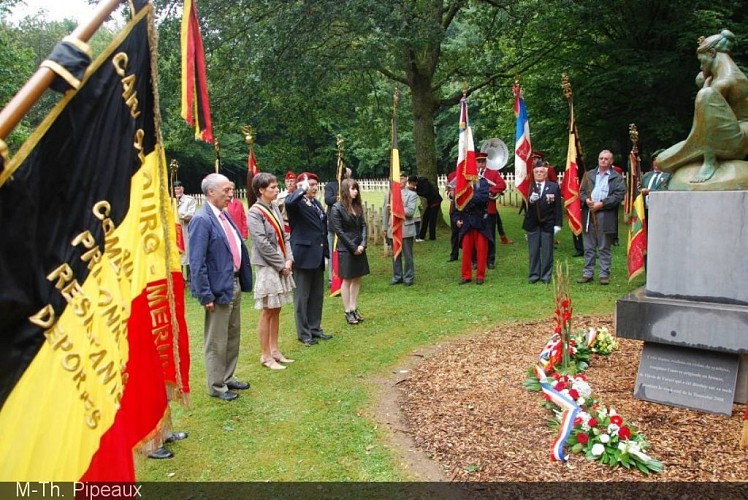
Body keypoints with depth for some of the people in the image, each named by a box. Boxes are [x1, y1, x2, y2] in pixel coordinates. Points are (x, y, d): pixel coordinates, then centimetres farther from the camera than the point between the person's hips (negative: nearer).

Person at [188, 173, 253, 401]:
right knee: (217, 341, 6)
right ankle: (216, 386, 21)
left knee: (233, 336, 20)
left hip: (235, 284, 9)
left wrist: (243, 280, 12)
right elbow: (197, 262, -20)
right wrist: (206, 295, -20)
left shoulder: (225, 215, 7)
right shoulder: (202, 220, -18)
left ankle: (228, 378, 35)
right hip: (219, 288, -9)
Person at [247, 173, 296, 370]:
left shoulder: (274, 208, 10)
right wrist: (281, 265, -13)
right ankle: (266, 356, 10)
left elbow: (284, 236, 11)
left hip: (281, 266, 7)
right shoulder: (255, 212, -13)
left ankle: (274, 350, 23)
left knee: (276, 310, 13)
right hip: (267, 267, -7)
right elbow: (263, 244, -18)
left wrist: (289, 259, -3)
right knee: (267, 312, 0)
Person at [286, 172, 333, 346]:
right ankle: (304, 333, 12)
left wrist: (326, 251, 15)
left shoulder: (316, 202, 15)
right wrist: (302, 190, -26)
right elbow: (289, 202, -37)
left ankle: (315, 328, 27)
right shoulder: (297, 202, -10)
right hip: (303, 255, -8)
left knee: (317, 295, 15)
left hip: (317, 256, 8)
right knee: (302, 297, 3)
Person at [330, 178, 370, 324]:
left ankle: (354, 308, 20)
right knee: (347, 280, 2)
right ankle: (348, 312, 11)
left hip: (359, 248, 6)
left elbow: (363, 225, 6)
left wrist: (362, 244, -7)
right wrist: (353, 248, -13)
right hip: (346, 249, -6)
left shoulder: (358, 206, 8)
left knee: (357, 279, 10)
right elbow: (339, 231, -12)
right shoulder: (337, 208, -10)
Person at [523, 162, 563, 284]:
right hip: (532, 223, 1)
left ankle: (546, 276, 13)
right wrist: (530, 200, -25)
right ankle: (534, 274, 15)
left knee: (547, 251, 5)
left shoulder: (554, 187, 1)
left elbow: (558, 207, 0)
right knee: (533, 251, 6)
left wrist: (558, 224, -5)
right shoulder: (528, 186, 2)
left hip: (548, 223, -1)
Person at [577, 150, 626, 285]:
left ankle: (604, 274, 9)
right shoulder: (589, 175, 15)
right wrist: (586, 200, -10)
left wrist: (601, 204, -15)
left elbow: (619, 195, -7)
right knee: (589, 248, 8)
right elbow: (581, 191, 11)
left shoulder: (617, 178, 3)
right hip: (589, 215, 4)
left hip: (606, 217, -3)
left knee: (604, 248, 3)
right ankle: (588, 273, 14)